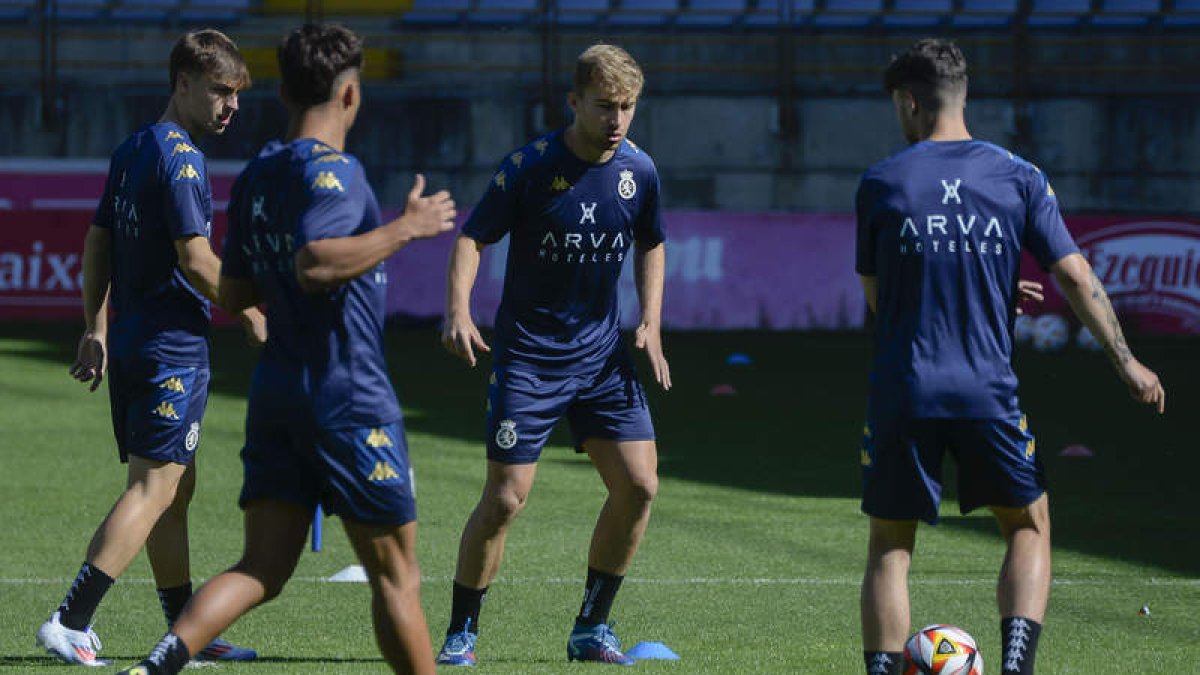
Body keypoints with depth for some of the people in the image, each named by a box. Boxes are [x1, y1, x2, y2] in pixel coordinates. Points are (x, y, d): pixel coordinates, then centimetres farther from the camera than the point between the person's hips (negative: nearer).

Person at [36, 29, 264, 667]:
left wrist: (97, 329, 19)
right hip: (175, 348, -10)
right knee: (152, 489, -11)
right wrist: (250, 314, -5)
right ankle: (70, 623, -17)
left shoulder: (130, 151, 14)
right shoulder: (180, 158, -14)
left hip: (131, 342, 10)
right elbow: (195, 260, -18)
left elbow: (97, 243, 17)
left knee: (175, 491, 15)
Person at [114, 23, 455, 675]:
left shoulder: (255, 176, 12)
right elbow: (315, 263, -31)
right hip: (348, 399, -7)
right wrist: (405, 228, -21)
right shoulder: (331, 169, -14)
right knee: (395, 574, 4)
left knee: (261, 570, 2)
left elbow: (234, 295, 18)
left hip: (276, 394, 7)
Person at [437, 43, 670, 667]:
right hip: (527, 355, -4)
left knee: (638, 484, -5)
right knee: (504, 498, -9)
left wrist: (650, 323, 6)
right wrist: (459, 311, -25)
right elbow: (472, 237, -9)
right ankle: (460, 634, 7)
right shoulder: (529, 167, -13)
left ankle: (591, 629, 9)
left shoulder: (638, 171, 0)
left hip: (602, 356, 4)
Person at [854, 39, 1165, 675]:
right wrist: (1126, 363, 6)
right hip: (989, 390, 1)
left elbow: (877, 295, 10)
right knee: (1029, 527, 17)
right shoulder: (1019, 178, 1)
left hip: (902, 394, -1)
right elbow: (1074, 276, -3)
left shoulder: (881, 183, 0)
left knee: (889, 549, 10)